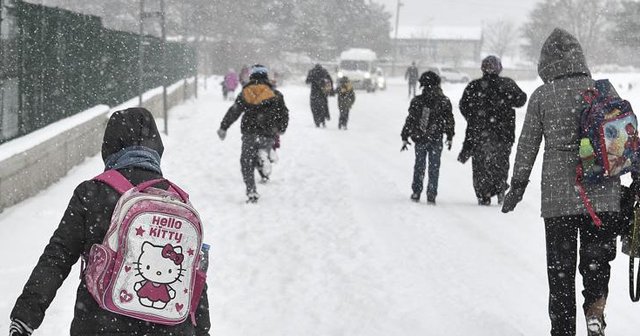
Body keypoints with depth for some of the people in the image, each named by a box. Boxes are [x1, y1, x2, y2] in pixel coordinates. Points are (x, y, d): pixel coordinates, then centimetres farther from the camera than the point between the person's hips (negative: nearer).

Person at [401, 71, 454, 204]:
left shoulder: (417, 101, -6)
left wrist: (405, 137, 5)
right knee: (434, 168, 7)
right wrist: (450, 137, 14)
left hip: (419, 139, 0)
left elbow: (410, 120, -3)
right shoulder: (444, 101, -4)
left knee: (419, 166, 15)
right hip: (436, 140, 0)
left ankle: (416, 192, 16)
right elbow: (449, 121, 2)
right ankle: (431, 195, 4)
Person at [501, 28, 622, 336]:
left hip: (558, 195, -1)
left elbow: (527, 145, 1)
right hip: (603, 195, 1)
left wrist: (517, 186, 12)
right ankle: (595, 307, -8)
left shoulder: (541, 96, -3)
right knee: (597, 258, 16)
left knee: (560, 267, 11)